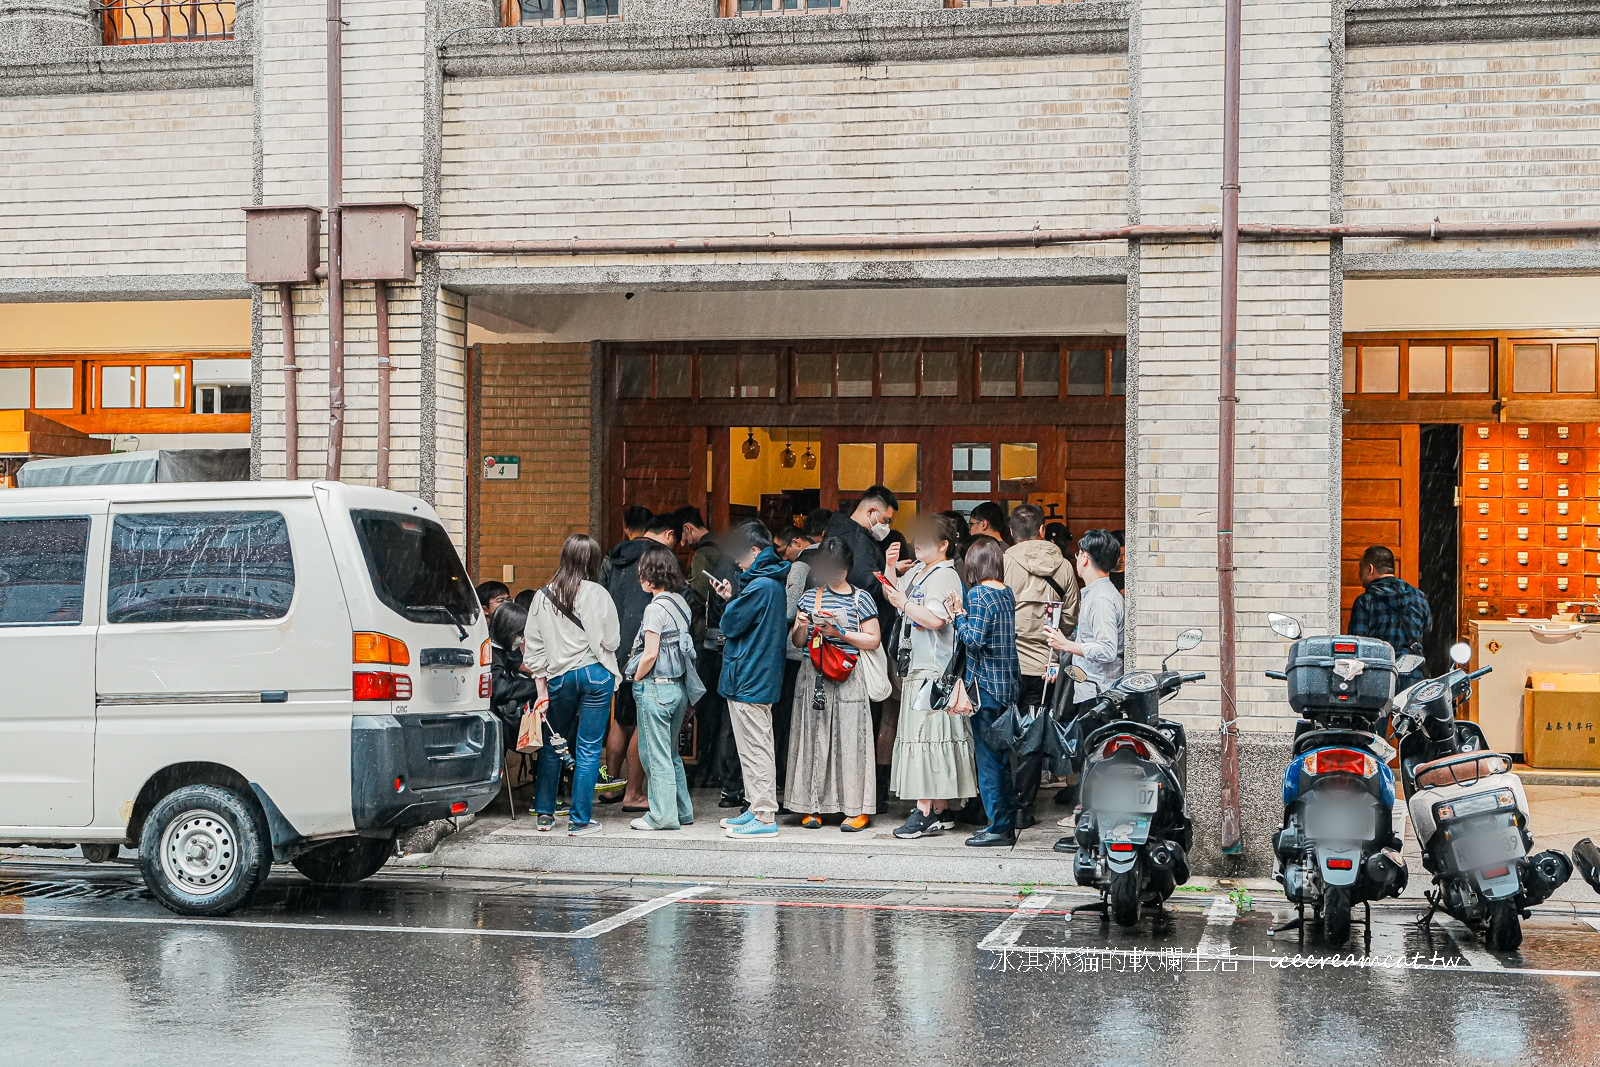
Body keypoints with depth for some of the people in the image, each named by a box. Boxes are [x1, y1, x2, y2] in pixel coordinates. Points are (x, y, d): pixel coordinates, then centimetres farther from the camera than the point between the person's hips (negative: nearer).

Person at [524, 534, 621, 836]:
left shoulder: (543, 597, 2)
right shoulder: (597, 594, -8)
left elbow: (533, 649, 4)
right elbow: (611, 642, -5)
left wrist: (542, 692, 8)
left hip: (559, 676, 3)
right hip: (596, 674, -3)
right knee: (588, 749, 2)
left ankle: (544, 812, 24)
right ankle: (580, 820, 4)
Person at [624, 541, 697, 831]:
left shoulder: (657, 608, -15)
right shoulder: (680, 603, 9)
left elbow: (650, 654, -19)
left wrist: (636, 680, -3)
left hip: (656, 688, -8)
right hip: (678, 687, 8)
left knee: (655, 753, 0)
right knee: (671, 752, 17)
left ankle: (663, 815, 3)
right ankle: (682, 810, 22)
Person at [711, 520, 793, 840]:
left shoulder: (760, 586, -19)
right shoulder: (772, 581, 12)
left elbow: (731, 625, -15)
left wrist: (729, 600, 3)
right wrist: (731, 599, 7)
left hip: (749, 679, -10)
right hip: (759, 678, 10)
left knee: (755, 750, -6)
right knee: (752, 750, 17)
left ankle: (765, 819, -4)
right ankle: (757, 809, 25)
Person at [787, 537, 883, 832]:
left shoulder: (860, 598, 2)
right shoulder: (810, 595, 12)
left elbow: (873, 639, -2)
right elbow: (797, 642, 14)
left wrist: (840, 633, -12)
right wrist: (801, 627, -7)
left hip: (846, 678, -3)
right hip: (812, 676, 3)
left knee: (849, 739, -4)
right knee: (812, 738, 2)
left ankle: (857, 809, 0)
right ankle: (812, 807, 8)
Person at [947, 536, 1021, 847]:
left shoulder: (978, 594, -12)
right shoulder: (1007, 593, 10)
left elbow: (974, 640, -20)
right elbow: (992, 631, 12)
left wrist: (958, 615, -6)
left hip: (985, 684, -7)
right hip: (1008, 685, 8)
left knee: (988, 757, -2)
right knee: (1003, 757, 13)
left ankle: (998, 827, -1)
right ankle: (1008, 823, 18)